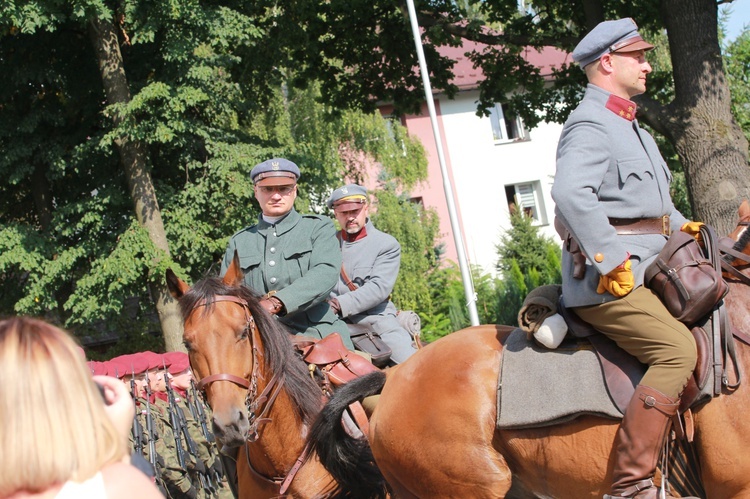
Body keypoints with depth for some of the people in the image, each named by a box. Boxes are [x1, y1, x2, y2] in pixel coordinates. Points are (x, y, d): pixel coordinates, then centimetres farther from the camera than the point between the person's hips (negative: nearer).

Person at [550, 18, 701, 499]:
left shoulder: (631, 128, 24)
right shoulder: (591, 126, -11)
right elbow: (570, 193, -29)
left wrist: (683, 225, 16)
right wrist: (613, 260, -28)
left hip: (646, 270, 10)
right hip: (608, 278, -10)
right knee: (678, 348, -26)